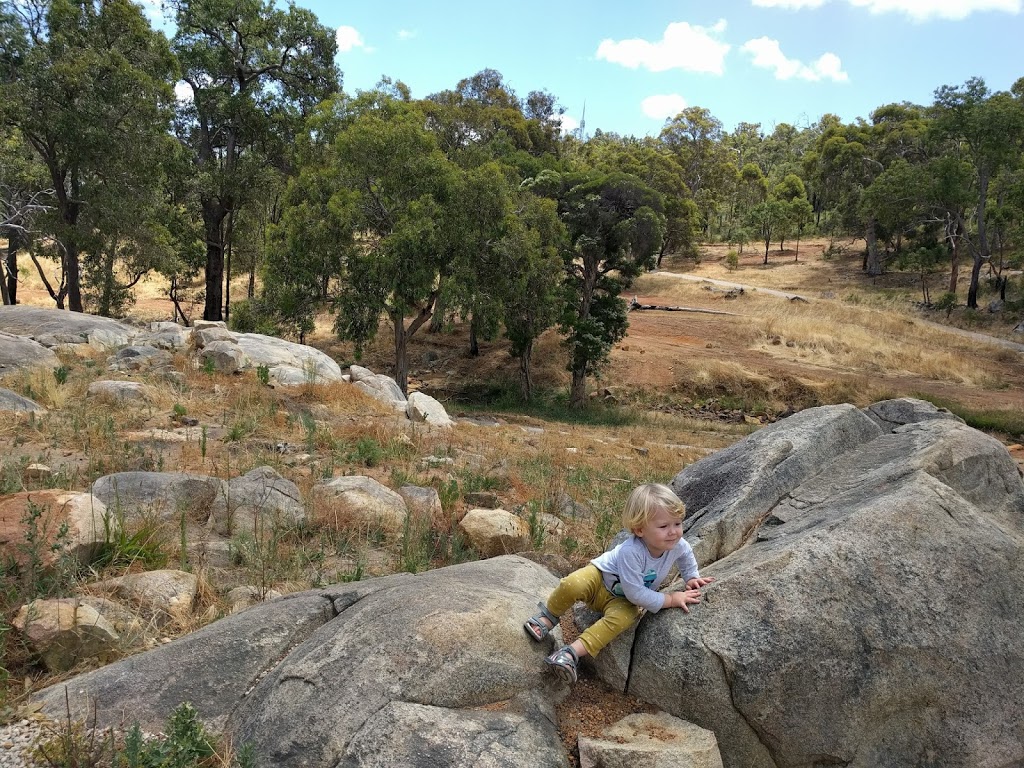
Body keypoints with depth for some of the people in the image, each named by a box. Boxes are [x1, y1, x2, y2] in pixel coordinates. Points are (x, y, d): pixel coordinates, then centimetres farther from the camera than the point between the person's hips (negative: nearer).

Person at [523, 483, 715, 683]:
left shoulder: (678, 545, -20)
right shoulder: (630, 552, -38)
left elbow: (687, 556, 10)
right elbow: (635, 594, -33)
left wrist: (691, 577, 1)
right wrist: (670, 599, -29)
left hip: (622, 599, 4)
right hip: (599, 576, -4)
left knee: (622, 618, -32)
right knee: (572, 585, -35)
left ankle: (573, 652, -30)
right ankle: (548, 618, -5)